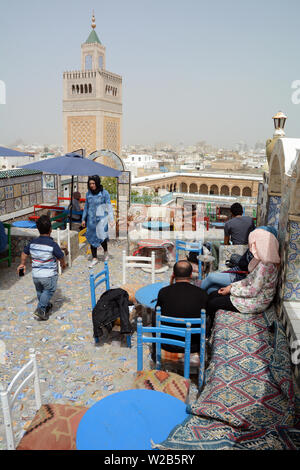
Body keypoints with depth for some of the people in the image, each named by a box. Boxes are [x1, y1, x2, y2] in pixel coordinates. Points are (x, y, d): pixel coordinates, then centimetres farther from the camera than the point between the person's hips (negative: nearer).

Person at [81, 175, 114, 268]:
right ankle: (94, 258, 15)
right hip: (91, 219, 4)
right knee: (92, 238, 5)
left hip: (101, 218, -4)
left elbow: (109, 206, -4)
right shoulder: (88, 193, 6)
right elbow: (86, 207, 13)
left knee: (101, 236, -9)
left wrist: (111, 219, -10)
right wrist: (83, 219, 10)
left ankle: (106, 251, 23)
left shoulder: (104, 193, -5)